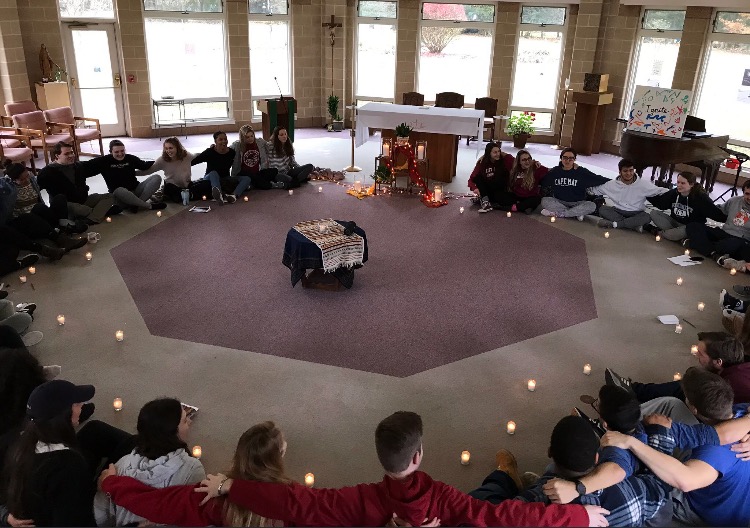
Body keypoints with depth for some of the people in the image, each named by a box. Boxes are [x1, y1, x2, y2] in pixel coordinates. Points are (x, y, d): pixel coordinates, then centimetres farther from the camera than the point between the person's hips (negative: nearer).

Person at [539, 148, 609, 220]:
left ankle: (559, 213, -23)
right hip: (559, 202, 1)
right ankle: (577, 214, -24)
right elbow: (541, 182, 7)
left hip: (577, 203, -1)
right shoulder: (555, 171, 2)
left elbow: (598, 179, -4)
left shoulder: (581, 172, -3)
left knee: (591, 205, -28)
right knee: (545, 201, -28)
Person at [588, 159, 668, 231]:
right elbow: (594, 190, 1)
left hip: (636, 215, -2)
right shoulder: (612, 184, -4)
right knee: (602, 209, -25)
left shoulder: (643, 184, -6)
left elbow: (659, 191, -3)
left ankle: (614, 224, -29)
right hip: (618, 212, 2)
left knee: (647, 217, -32)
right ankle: (635, 225, -27)